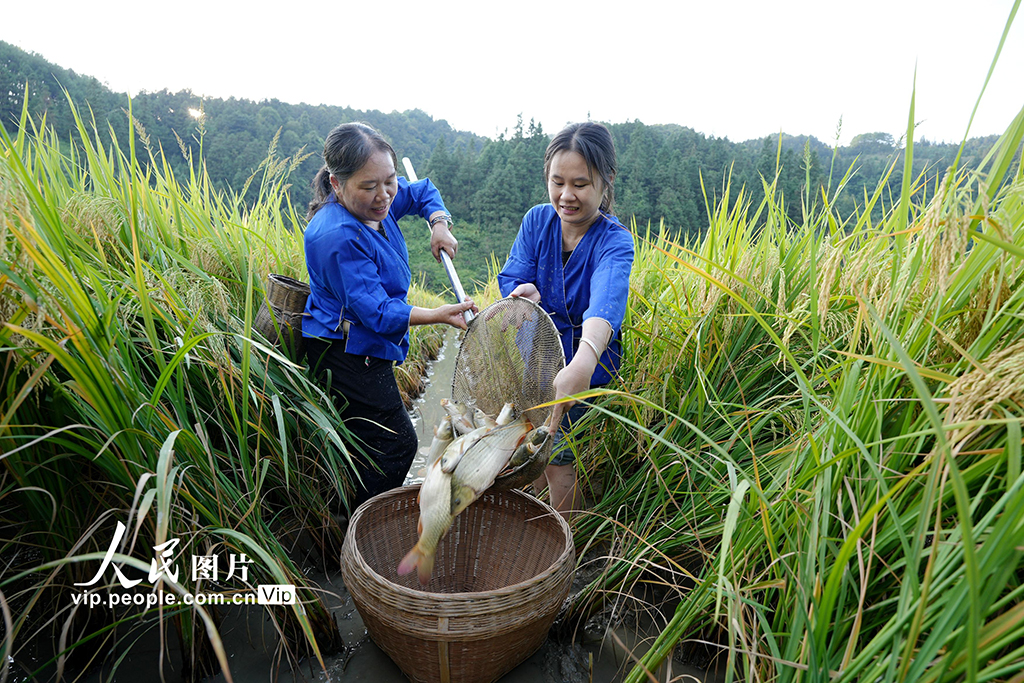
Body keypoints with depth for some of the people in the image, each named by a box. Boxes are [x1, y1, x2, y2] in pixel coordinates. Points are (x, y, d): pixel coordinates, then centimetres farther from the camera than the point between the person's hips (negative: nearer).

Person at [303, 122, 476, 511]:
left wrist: (439, 226, 1)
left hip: (364, 351, 10)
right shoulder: (338, 237, -27)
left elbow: (424, 192, 19)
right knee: (396, 446, -4)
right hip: (347, 357, -10)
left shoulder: (377, 202, 0)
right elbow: (377, 312, -27)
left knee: (374, 445, 20)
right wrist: (438, 315, -30)